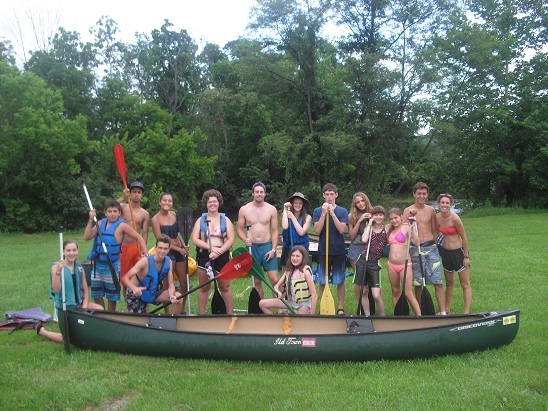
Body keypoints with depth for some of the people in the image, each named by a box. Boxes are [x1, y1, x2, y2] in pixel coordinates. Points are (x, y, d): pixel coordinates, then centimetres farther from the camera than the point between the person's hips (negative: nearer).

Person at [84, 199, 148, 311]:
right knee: (96, 294, 14)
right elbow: (87, 237, -4)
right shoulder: (101, 223, 4)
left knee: (111, 296, 8)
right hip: (97, 264, 5)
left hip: (112, 265, -5)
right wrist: (91, 220, -10)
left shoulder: (122, 225, -10)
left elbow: (139, 238, -9)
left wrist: (146, 254, -17)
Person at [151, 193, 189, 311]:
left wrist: (184, 246, 5)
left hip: (179, 251, 7)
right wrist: (179, 249, -12)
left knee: (184, 282, 11)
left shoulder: (173, 215, 8)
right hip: (167, 252, -7)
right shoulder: (156, 219, -10)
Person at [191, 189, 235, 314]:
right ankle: (201, 315, 15)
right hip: (204, 256, 1)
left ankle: (230, 314, 14)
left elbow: (231, 239, -2)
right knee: (204, 287, 7)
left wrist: (220, 250, -17)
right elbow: (195, 239, -3)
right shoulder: (200, 220, 7)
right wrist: (211, 248, -15)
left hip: (222, 256, 0)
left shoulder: (225, 220, 6)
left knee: (225, 287, 3)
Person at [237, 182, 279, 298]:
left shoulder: (271, 209, 1)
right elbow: (240, 229, 6)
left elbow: (275, 231, 2)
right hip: (252, 247, 1)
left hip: (267, 246, -1)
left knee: (274, 280, -6)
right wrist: (245, 240, -15)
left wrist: (273, 249, -8)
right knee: (257, 281, 8)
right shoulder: (244, 209, 1)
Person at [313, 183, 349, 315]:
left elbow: (342, 230, -11)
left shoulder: (342, 211, 1)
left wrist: (333, 214, -18)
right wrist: (324, 213, -16)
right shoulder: (318, 211, 2)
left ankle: (340, 308, 16)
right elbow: (318, 230, -9)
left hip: (339, 251, 0)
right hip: (323, 250, 0)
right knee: (322, 281, 5)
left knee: (340, 281, 6)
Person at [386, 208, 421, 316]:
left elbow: (416, 242, -19)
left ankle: (419, 316, 0)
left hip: (404, 264, -6)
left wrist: (412, 226, -23)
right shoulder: (389, 229, 10)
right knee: (395, 291, 14)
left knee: (408, 294, -7)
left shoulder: (406, 227, -8)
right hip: (392, 265, 6)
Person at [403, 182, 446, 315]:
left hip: (430, 247, 1)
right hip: (415, 249, -1)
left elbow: (434, 230, 15)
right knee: (418, 283, 5)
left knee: (438, 282, -4)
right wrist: (410, 218, -16)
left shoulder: (431, 210, 7)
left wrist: (434, 244, 13)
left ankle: (443, 312, -2)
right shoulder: (408, 211, 2)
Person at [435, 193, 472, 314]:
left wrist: (466, 256, -12)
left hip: (458, 252, -6)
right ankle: (446, 310, 28)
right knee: (449, 283, 18)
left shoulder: (454, 218, -20)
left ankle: (467, 312, 6)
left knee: (465, 284, 2)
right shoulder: (437, 217, -5)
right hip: (446, 252, 6)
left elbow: (464, 237, -14)